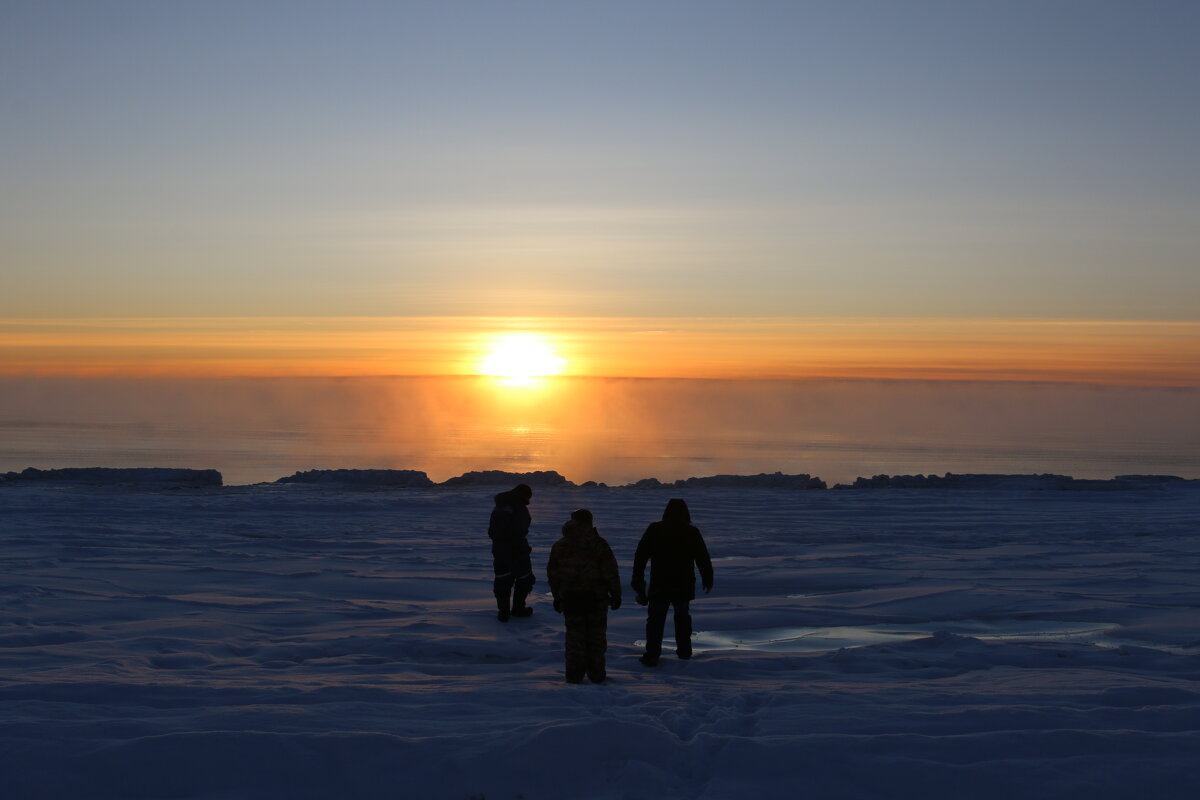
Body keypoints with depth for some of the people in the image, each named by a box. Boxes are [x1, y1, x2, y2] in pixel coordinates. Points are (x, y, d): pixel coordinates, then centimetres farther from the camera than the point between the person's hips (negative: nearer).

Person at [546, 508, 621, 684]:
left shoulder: (559, 546, 4)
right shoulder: (598, 544, -8)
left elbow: (553, 574, 9)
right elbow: (610, 572, -8)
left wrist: (557, 596, 18)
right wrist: (616, 594, 1)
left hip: (570, 598, 2)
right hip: (596, 597, -2)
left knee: (574, 635, 10)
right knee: (596, 635, 9)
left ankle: (574, 674, 9)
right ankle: (596, 673, 13)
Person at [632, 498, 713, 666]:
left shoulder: (654, 530, -3)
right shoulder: (692, 532, -2)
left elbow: (640, 556, -2)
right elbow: (703, 559, 3)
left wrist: (637, 581, 4)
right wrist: (708, 581, 15)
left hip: (659, 586, -2)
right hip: (684, 586, 2)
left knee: (655, 619, 4)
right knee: (682, 616, 21)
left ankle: (652, 656, -2)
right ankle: (684, 650, 26)